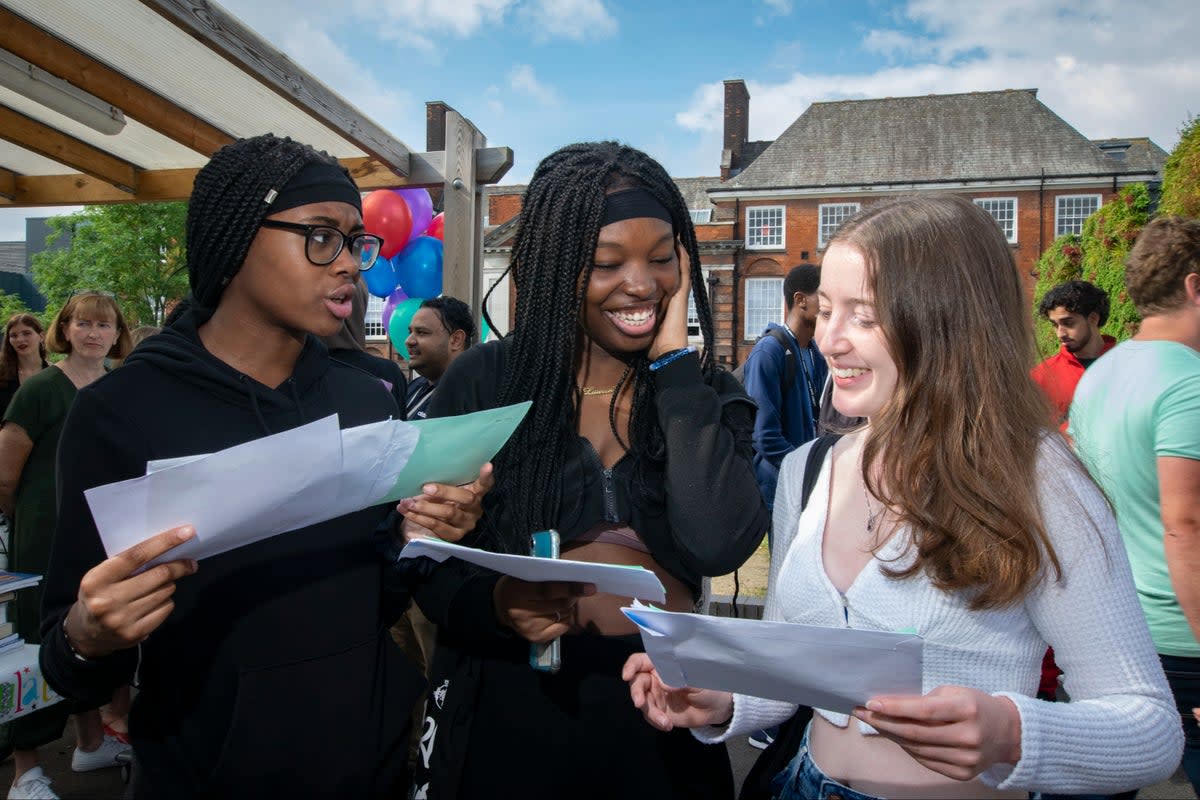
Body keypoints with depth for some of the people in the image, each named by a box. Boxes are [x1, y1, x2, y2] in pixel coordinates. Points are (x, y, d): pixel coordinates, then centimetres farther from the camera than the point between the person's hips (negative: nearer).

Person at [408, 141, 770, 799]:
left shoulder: (708, 395, -2)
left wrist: (673, 360, -15)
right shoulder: (484, 382, -7)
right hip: (505, 709, -1)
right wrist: (492, 605, -22)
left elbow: (719, 545, -20)